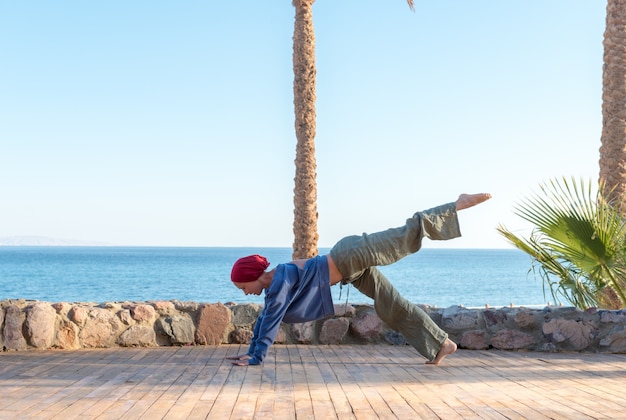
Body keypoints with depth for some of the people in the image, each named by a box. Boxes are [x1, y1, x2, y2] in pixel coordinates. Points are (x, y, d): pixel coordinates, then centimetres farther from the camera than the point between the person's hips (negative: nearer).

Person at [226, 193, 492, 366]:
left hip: (352, 256, -7)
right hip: (352, 269, 7)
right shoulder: (273, 285, 6)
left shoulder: (281, 279, -19)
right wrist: (251, 350, 18)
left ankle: (458, 204, 8)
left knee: (410, 235, -3)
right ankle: (443, 344, 15)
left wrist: (256, 359, -19)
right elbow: (264, 318, 17)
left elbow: (272, 321, -23)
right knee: (394, 307, 9)